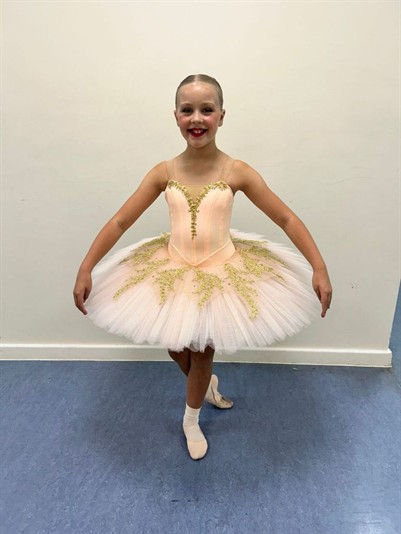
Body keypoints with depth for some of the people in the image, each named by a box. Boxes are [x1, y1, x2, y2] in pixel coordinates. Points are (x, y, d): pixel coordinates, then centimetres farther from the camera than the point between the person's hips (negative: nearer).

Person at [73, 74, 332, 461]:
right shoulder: (164, 172, -8)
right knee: (176, 347, 16)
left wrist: (319, 268, -17)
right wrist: (86, 269, -10)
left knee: (203, 351, 12)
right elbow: (120, 221, -6)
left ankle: (191, 421, 42)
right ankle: (207, 384, 52)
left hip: (221, 272, -2)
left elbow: (287, 219, -10)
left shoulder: (237, 172, -13)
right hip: (173, 270, 2)